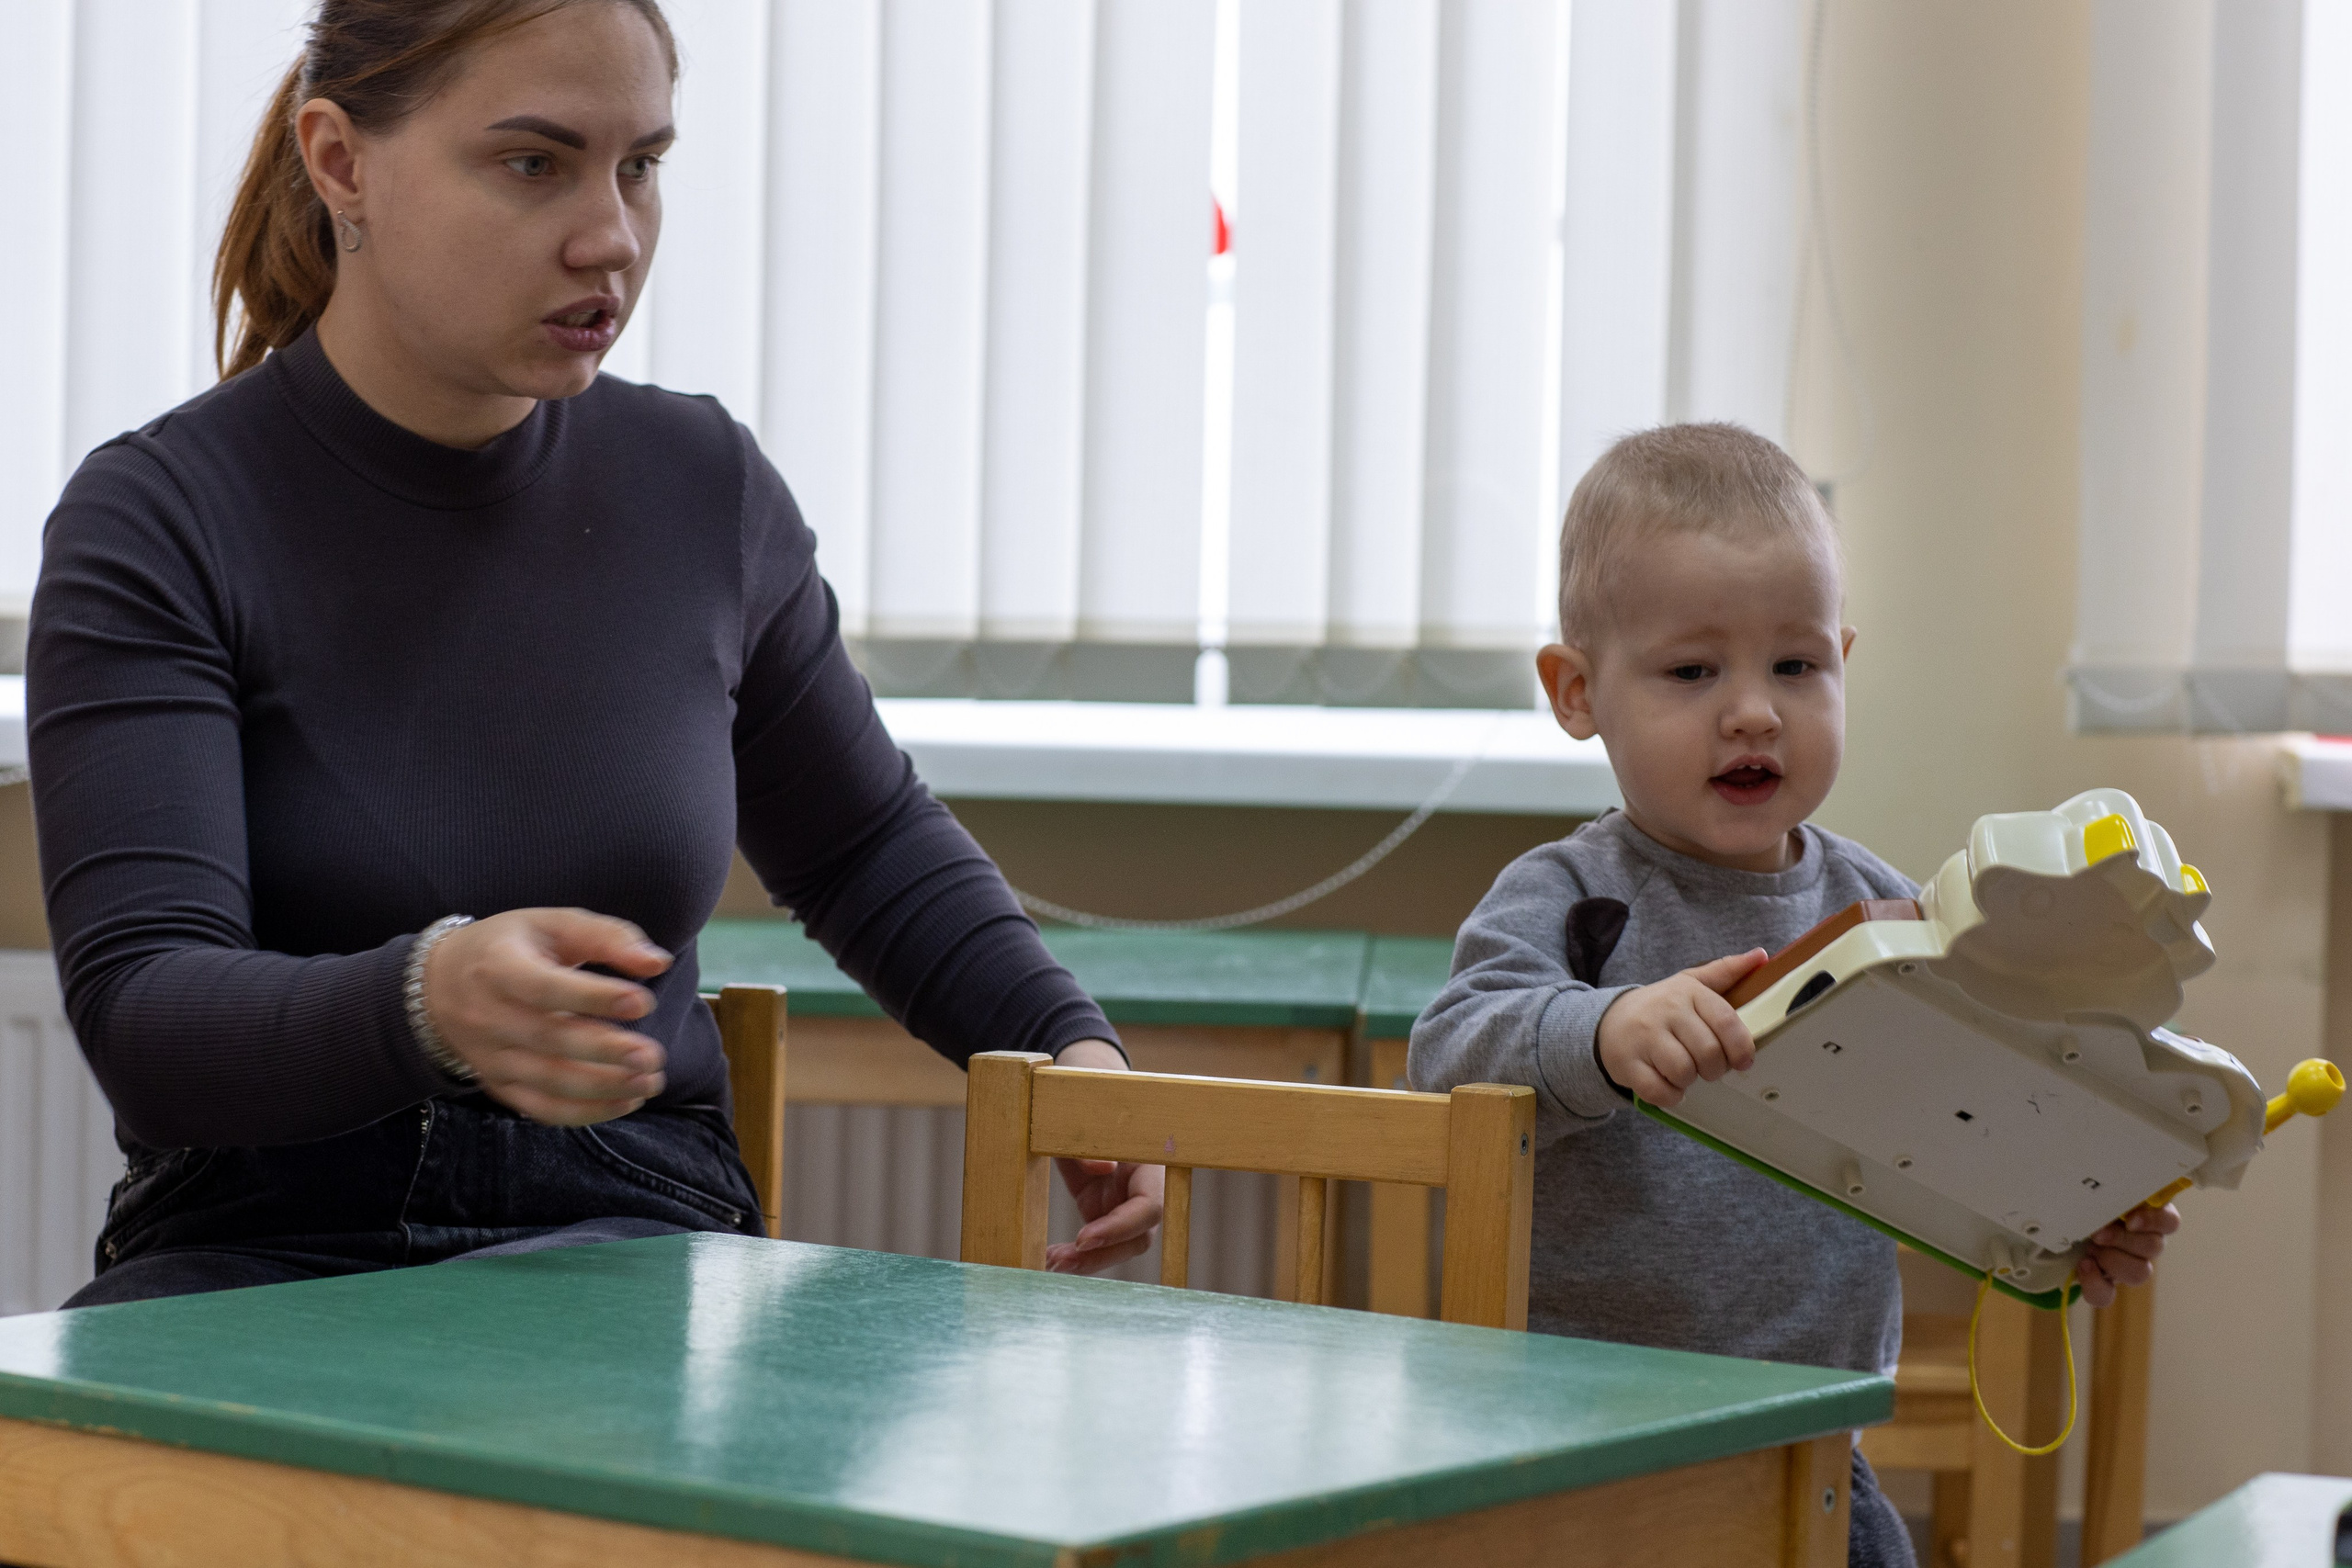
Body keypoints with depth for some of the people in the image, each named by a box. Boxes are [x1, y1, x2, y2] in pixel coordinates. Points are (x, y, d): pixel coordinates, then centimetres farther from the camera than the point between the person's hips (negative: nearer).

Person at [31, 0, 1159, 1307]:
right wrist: (426, 1004, -39)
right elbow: (142, 1023, -18)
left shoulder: (701, 490, 5)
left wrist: (1071, 1045, 6)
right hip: (260, 1253, -1)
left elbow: (866, 851, 24)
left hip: (623, 1232, 1)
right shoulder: (156, 524, -7)